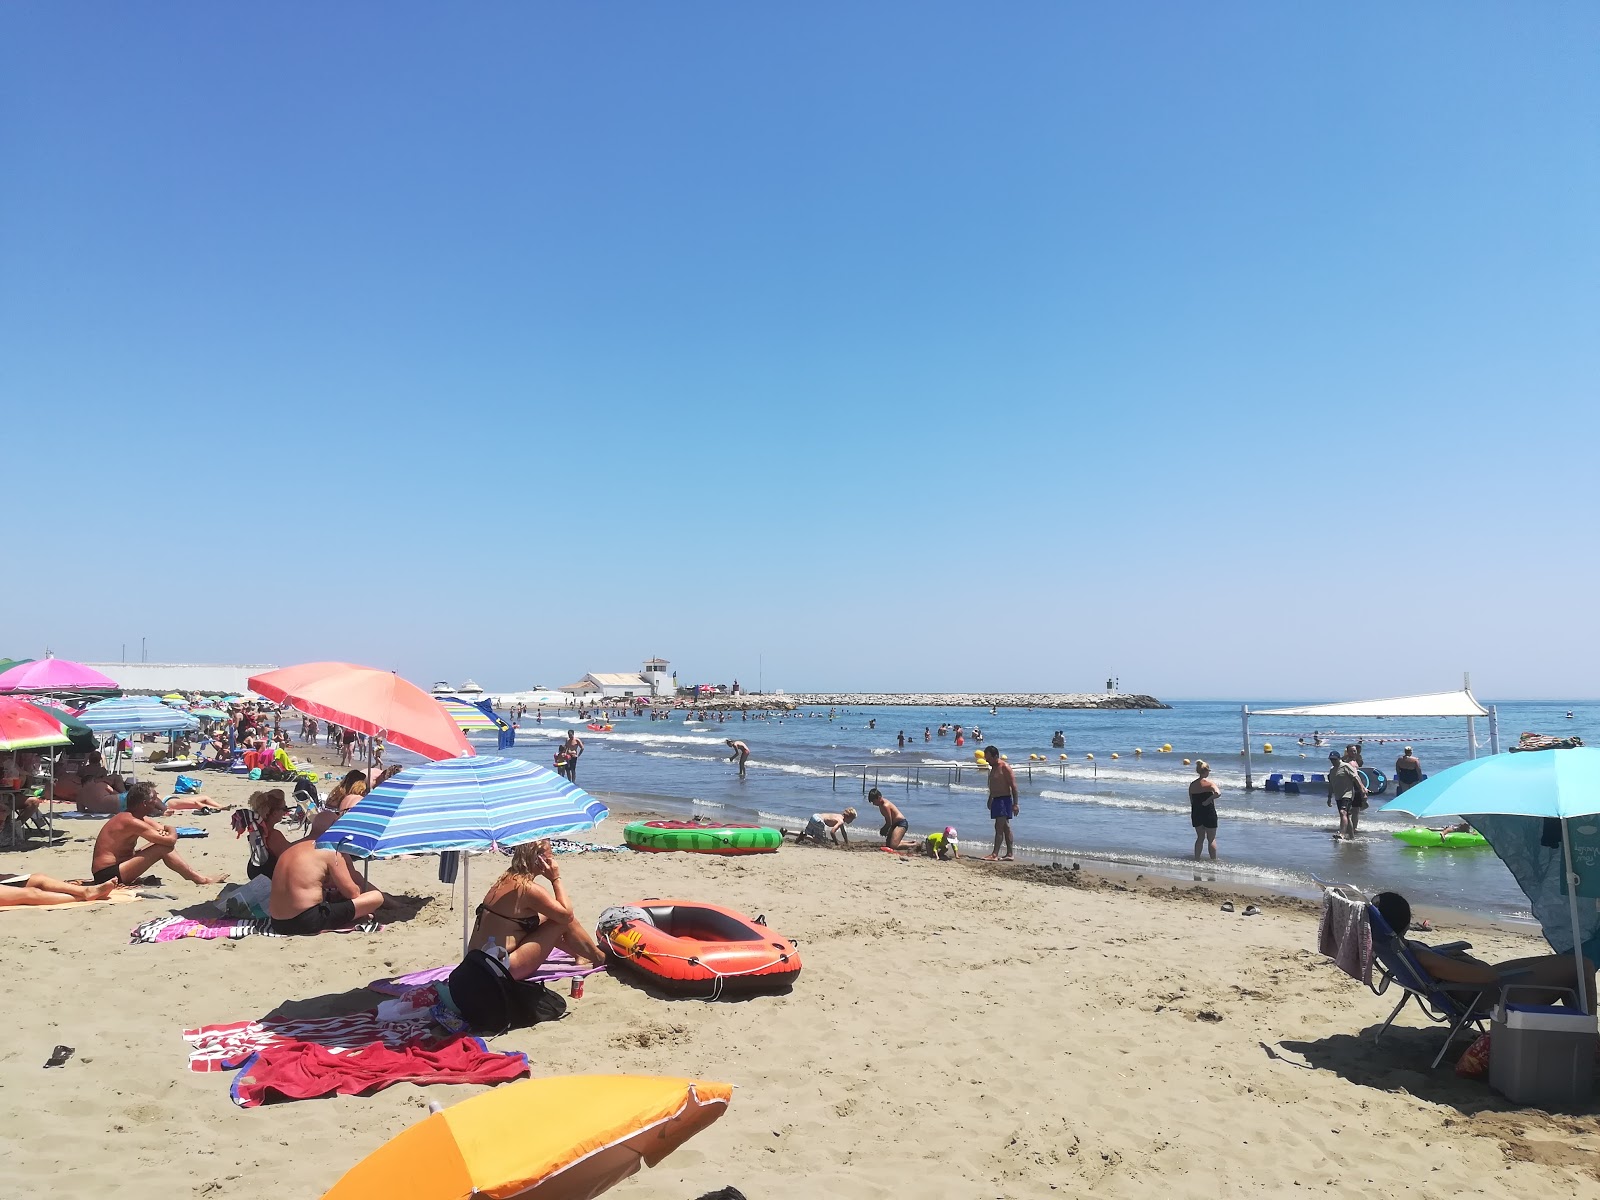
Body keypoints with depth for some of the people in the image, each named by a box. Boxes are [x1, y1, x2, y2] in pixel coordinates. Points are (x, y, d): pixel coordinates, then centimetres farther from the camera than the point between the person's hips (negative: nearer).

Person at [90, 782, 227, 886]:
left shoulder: (140, 818, 9)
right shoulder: (133, 822, -21)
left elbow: (166, 829, 15)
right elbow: (171, 840, -26)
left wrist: (167, 831, -9)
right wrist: (172, 832, -3)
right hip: (108, 874, -10)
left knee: (162, 843, 8)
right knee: (162, 847, -18)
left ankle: (193, 874, 7)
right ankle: (201, 879, -13)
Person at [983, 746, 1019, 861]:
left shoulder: (1005, 767, -14)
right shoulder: (993, 767, 14)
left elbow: (1013, 786, -16)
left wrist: (1015, 804, -20)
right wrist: (990, 800, 29)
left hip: (1004, 799, -10)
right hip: (996, 799, 10)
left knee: (999, 826, -13)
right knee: (1005, 827, 12)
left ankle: (995, 854, -16)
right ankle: (1010, 853, 16)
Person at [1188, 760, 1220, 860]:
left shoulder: (1192, 784, 3)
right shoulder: (1209, 783, -12)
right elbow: (1218, 793, -32)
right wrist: (1208, 800, -20)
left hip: (1196, 813, 5)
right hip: (1209, 813, -5)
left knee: (1200, 837, 17)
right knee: (1211, 839, 8)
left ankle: (1196, 859, 19)